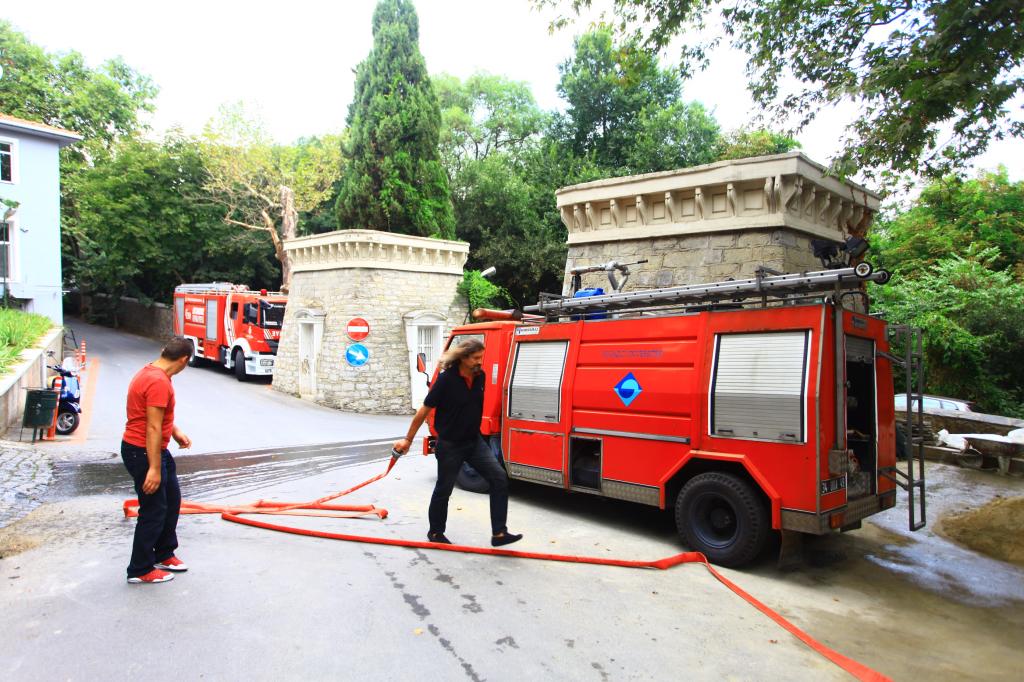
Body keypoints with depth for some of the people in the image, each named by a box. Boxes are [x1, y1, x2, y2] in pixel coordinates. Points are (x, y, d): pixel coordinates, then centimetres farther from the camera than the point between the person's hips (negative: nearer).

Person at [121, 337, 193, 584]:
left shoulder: (151, 373, 7)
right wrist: (154, 468, -27)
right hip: (143, 452, -11)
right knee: (154, 512, 0)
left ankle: (164, 554, 33)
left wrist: (175, 432, 18)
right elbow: (153, 428, -28)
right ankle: (140, 570, 13)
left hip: (154, 450, 11)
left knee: (172, 500, 19)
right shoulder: (159, 382, -25)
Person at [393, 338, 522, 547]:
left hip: (474, 441, 6)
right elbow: (424, 411, -13)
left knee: (499, 479, -8)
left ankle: (499, 533, -5)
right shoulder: (446, 380, -20)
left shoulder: (479, 376, -2)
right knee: (443, 490, 10)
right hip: (449, 444, -5)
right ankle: (435, 533, 32)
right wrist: (408, 440, -7)